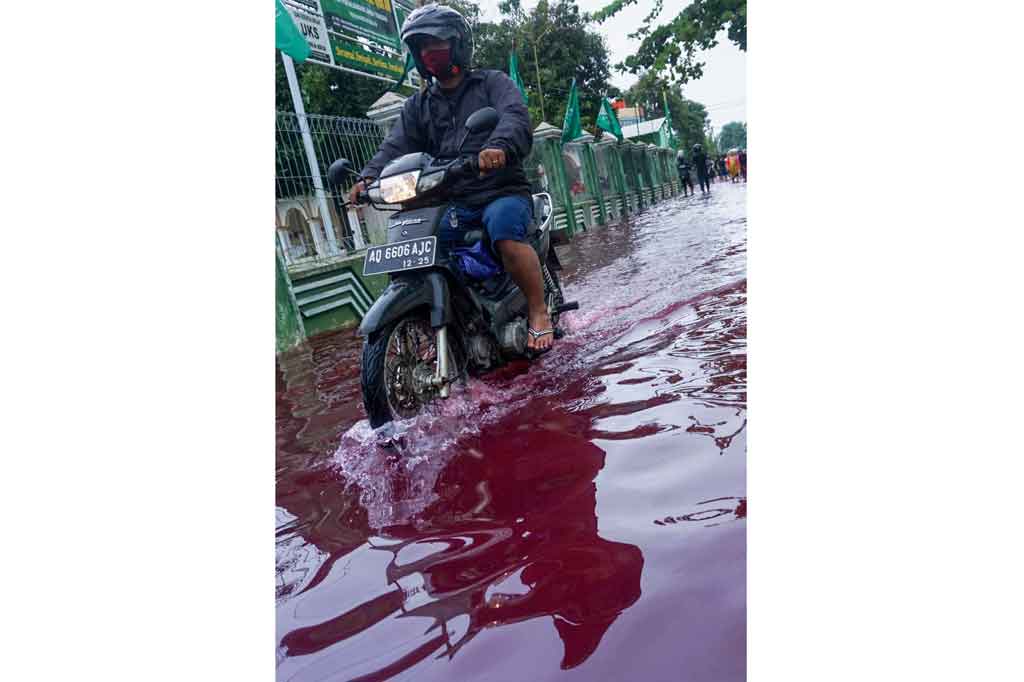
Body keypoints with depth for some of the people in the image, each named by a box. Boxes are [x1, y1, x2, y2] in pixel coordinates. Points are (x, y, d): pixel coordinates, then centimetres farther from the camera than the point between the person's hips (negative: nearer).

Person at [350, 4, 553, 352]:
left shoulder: (493, 83, 6)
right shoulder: (418, 106, 18)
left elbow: (516, 117, -15)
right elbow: (396, 146, 2)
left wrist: (498, 145, -38)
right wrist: (370, 177, -19)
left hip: (502, 192, -4)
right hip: (453, 205, 5)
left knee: (505, 232, -36)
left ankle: (539, 313, -20)